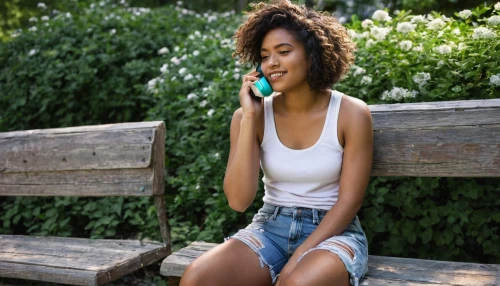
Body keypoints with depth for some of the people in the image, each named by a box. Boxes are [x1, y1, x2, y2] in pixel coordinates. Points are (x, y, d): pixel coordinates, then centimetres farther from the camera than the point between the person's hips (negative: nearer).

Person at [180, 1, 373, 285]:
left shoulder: (351, 113, -8)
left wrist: (297, 259, -17)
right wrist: (249, 117, -16)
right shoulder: (253, 115, -4)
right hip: (270, 228, 3)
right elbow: (238, 200, -11)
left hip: (334, 232, -2)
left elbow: (350, 201, -8)